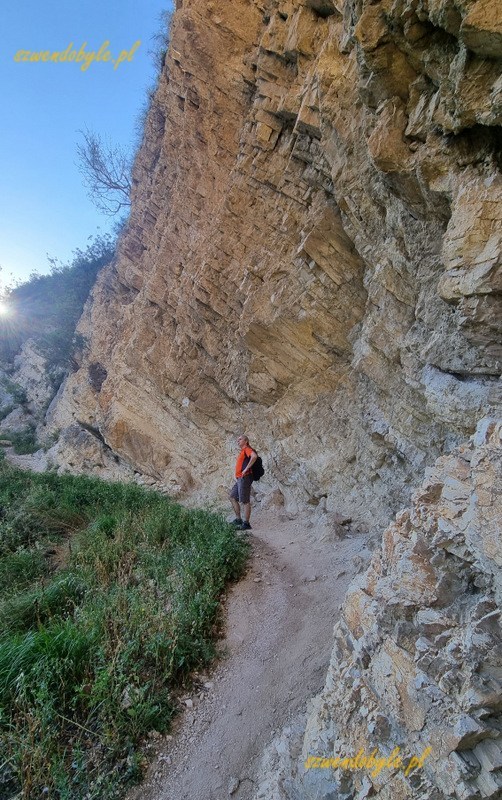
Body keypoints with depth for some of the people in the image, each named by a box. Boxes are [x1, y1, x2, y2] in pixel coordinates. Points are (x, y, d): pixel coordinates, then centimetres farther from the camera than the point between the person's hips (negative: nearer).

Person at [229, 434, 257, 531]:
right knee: (232, 497, 14)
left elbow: (254, 456, -30)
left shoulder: (247, 449, -8)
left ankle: (246, 523, -3)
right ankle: (238, 519, 18)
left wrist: (246, 468, -24)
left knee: (245, 501, -7)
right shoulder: (242, 451, 22)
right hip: (239, 479, 11)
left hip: (245, 478, -11)